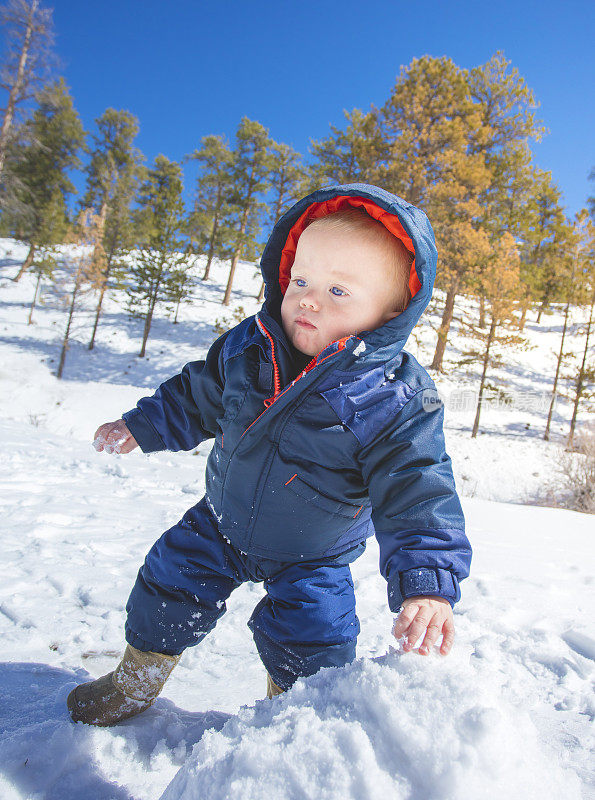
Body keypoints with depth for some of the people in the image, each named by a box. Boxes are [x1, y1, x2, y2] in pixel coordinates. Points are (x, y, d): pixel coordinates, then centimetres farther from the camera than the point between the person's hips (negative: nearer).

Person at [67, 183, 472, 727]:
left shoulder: (400, 400, -30)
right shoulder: (248, 346, -16)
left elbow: (418, 498, -30)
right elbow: (196, 397, 2)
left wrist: (427, 583, -40)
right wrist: (140, 427, 5)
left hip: (314, 558, -3)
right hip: (222, 522, 4)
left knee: (312, 650, 0)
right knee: (168, 585, 12)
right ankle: (133, 685, 44)